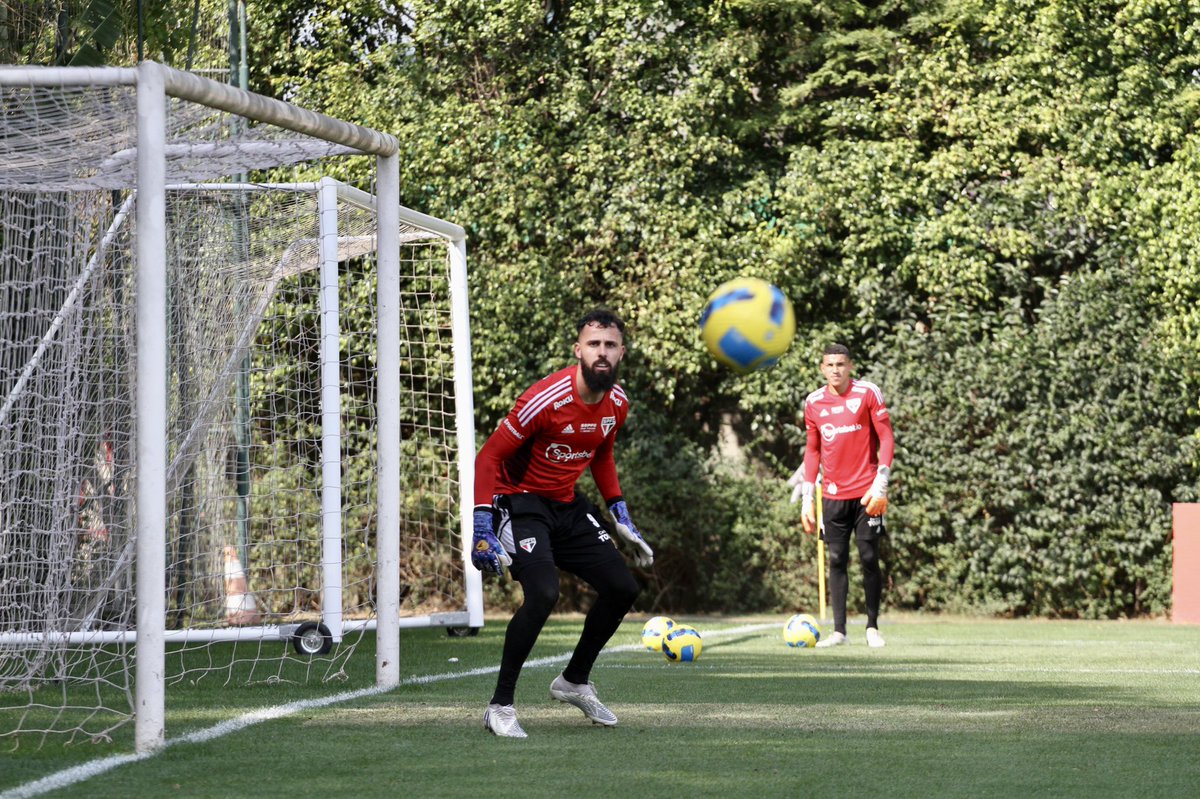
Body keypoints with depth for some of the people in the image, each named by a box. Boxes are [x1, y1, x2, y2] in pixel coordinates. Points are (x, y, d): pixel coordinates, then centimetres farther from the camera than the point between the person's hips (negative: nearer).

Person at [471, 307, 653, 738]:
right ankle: (500, 706, -15)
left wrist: (620, 517, 14)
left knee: (623, 588, 5)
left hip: (568, 505, 8)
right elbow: (489, 457, -19)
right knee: (543, 594, -28)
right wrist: (483, 528, -25)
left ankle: (575, 681, 26)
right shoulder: (546, 399, -25)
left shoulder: (617, 403, -2)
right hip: (520, 503, -8)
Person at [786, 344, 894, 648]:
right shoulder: (814, 402, 8)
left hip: (866, 493, -3)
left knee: (869, 559, -3)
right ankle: (839, 631, 3)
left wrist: (880, 484, -11)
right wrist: (807, 498, 10)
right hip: (833, 494, 3)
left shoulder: (868, 393, -3)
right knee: (836, 560, 1)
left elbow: (886, 438, -3)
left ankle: (872, 626, 9)